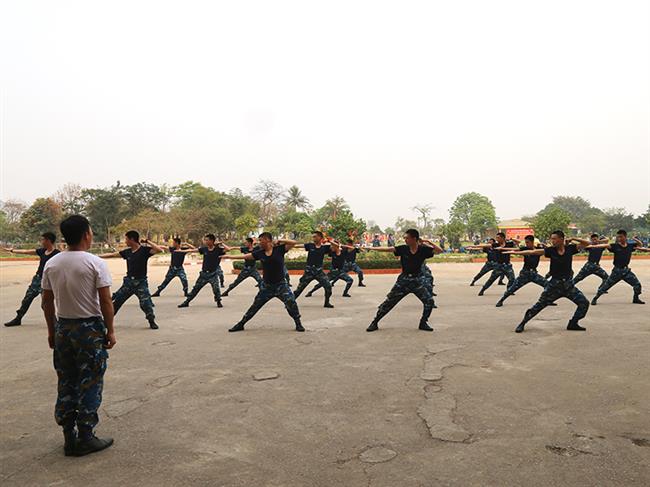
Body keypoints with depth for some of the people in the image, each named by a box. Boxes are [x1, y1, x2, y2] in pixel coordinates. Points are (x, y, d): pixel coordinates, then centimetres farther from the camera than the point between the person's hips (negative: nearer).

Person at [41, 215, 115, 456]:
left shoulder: (51, 264, 2)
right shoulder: (95, 263, -13)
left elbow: (47, 302, 7)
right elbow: (105, 302, -14)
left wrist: (51, 330, 17)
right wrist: (110, 331, -4)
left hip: (62, 328, 5)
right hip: (90, 328, -5)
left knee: (66, 383, 14)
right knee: (89, 384, 5)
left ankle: (69, 438, 23)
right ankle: (85, 438, 12)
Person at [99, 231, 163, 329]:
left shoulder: (144, 250, -11)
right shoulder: (127, 252, 5)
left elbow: (159, 250, -26)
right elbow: (112, 255, 15)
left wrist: (148, 241, -22)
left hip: (141, 282, -5)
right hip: (128, 281, 5)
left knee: (146, 303, -11)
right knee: (116, 301, 10)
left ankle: (152, 321, 10)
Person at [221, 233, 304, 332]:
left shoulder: (279, 249, -10)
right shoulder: (259, 253, -1)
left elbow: (294, 242, -17)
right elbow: (244, 256, 6)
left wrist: (280, 241, -19)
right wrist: (229, 256, 8)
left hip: (281, 284, -3)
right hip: (266, 286, 3)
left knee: (291, 302, -15)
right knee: (255, 306, 10)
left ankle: (298, 324, 6)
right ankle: (241, 324, 22)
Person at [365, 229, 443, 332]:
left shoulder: (423, 249, -9)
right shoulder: (403, 249, -8)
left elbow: (439, 250, -12)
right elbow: (387, 249, -12)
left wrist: (429, 242, -21)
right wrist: (371, 248, -16)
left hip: (418, 280, 0)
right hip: (404, 279, 0)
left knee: (429, 301, -10)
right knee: (389, 302, 2)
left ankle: (423, 323, 12)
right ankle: (375, 323, 12)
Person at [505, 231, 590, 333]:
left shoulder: (570, 248, -4)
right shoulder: (551, 250, -8)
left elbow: (587, 243, 2)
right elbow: (533, 252, -15)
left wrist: (573, 239, -12)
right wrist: (516, 252, -23)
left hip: (568, 284, 2)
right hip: (554, 284, -2)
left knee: (584, 303, -3)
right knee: (539, 305, 0)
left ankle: (572, 324, 13)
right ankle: (522, 323, 9)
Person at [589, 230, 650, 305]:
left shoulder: (631, 245, 0)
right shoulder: (615, 246, -11)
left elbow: (641, 245, 13)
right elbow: (604, 245, -26)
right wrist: (593, 246, -40)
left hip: (626, 270, 3)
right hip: (616, 270, -3)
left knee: (637, 284, 3)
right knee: (606, 285, 0)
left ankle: (636, 299, 27)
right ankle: (595, 298, 12)